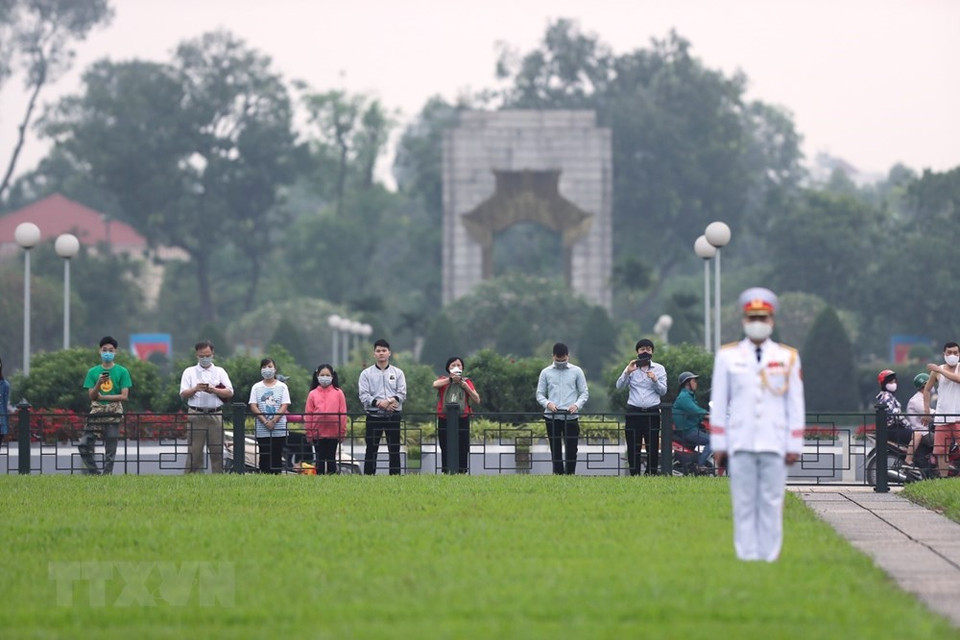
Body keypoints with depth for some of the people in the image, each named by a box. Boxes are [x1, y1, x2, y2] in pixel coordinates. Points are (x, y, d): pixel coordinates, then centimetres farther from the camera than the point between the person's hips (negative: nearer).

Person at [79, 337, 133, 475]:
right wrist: (99, 382, -15)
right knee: (84, 444, -10)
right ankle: (93, 472, 2)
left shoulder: (122, 372, 3)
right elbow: (91, 396, 3)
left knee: (110, 450, -2)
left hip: (113, 415, -2)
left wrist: (102, 397, -8)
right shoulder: (93, 372, 9)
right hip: (96, 413, 2)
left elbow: (124, 396, -4)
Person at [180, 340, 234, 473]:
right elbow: (183, 395, 4)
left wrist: (213, 390, -11)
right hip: (196, 416, -1)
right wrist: (195, 389, -15)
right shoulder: (189, 372, 12)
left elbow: (229, 392, 4)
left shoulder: (220, 372, 14)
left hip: (215, 416, 1)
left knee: (217, 451, 0)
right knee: (194, 452, -4)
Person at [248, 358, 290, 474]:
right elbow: (253, 406, 1)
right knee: (265, 457, -1)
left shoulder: (282, 386, 6)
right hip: (262, 430, 1)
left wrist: (273, 421, -14)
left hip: (279, 429, -1)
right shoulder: (256, 387, 8)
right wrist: (265, 422, -11)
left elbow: (284, 406, -1)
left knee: (277, 456, -2)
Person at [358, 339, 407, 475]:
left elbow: (402, 393, 2)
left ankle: (395, 475, 5)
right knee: (371, 449, -1)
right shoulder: (366, 373, 6)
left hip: (393, 416, 1)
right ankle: (368, 475, 0)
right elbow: (364, 395, -4)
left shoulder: (397, 373, 10)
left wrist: (391, 401, -17)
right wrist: (378, 403, -18)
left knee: (394, 450, 2)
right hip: (374, 416, -1)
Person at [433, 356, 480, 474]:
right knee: (446, 450, 3)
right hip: (444, 420, 0)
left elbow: (477, 400, 2)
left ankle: (463, 472, 0)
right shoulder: (444, 380, 9)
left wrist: (466, 387, -8)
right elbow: (435, 384, -16)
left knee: (462, 450, -4)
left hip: (462, 419, 0)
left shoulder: (467, 382, 10)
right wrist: (451, 379, -22)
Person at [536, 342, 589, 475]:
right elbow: (540, 394, 9)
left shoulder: (576, 371, 7)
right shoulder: (546, 372, 9)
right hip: (552, 417, 1)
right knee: (555, 449, 2)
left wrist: (577, 405, -13)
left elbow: (584, 393, 7)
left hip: (571, 417, -1)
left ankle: (570, 474, 3)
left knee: (571, 449, -3)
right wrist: (547, 403, -12)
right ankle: (558, 474, 5)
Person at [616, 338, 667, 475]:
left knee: (653, 448, -2)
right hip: (634, 412, 0)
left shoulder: (659, 369, 9)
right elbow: (619, 386, -1)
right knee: (633, 447, 0)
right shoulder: (632, 368, 9)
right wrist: (627, 373, -17)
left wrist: (655, 380, -13)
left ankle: (651, 474, 2)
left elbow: (663, 391, 5)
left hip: (652, 412, 0)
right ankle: (634, 475, 5)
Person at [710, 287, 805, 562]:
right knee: (744, 505, -1)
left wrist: (794, 446, 2)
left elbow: (796, 405, 8)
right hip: (741, 445, 0)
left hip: (774, 445, 0)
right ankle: (746, 558, 1)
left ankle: (769, 558, 3)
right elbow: (718, 403, 7)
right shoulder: (727, 356, 7)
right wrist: (718, 445, 3)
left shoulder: (788, 357, 7)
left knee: (772, 505, -1)